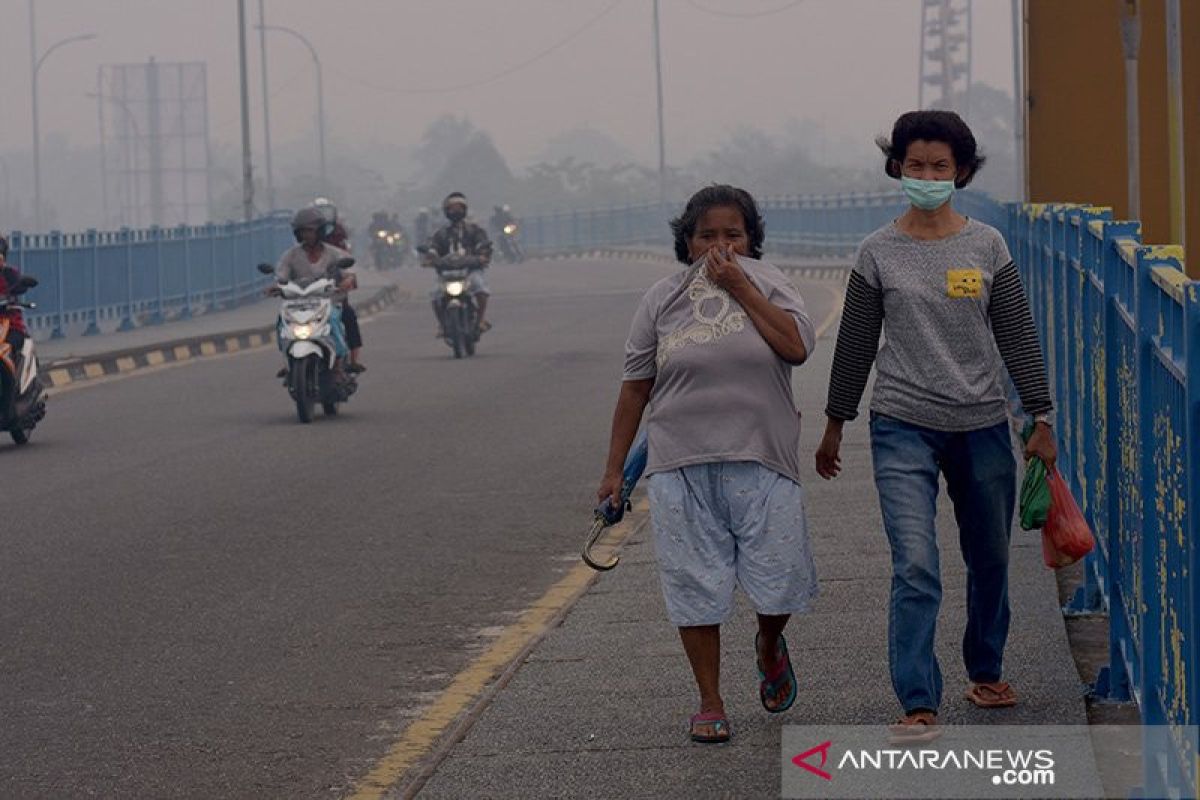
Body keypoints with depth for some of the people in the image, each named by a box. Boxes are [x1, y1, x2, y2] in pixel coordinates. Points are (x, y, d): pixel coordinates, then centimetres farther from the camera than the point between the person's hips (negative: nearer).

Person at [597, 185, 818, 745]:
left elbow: (797, 347, -12)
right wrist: (615, 468, 9)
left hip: (761, 464, -1)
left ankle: (769, 646, 32)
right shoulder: (663, 300, 7)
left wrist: (739, 287, -11)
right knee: (696, 587, 2)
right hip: (683, 466, 1)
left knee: (778, 582, -2)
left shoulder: (766, 283, 5)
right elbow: (635, 387, 10)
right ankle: (710, 704, 15)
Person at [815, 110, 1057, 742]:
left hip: (982, 427, 2)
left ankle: (985, 673, 36)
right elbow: (855, 343, 7)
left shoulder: (987, 246, 3)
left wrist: (1040, 418, 3)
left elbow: (1017, 335, 6)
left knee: (989, 561, 14)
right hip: (904, 428, -2)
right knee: (915, 567, -14)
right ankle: (918, 707, -14)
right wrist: (835, 424, 12)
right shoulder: (879, 252, 0)